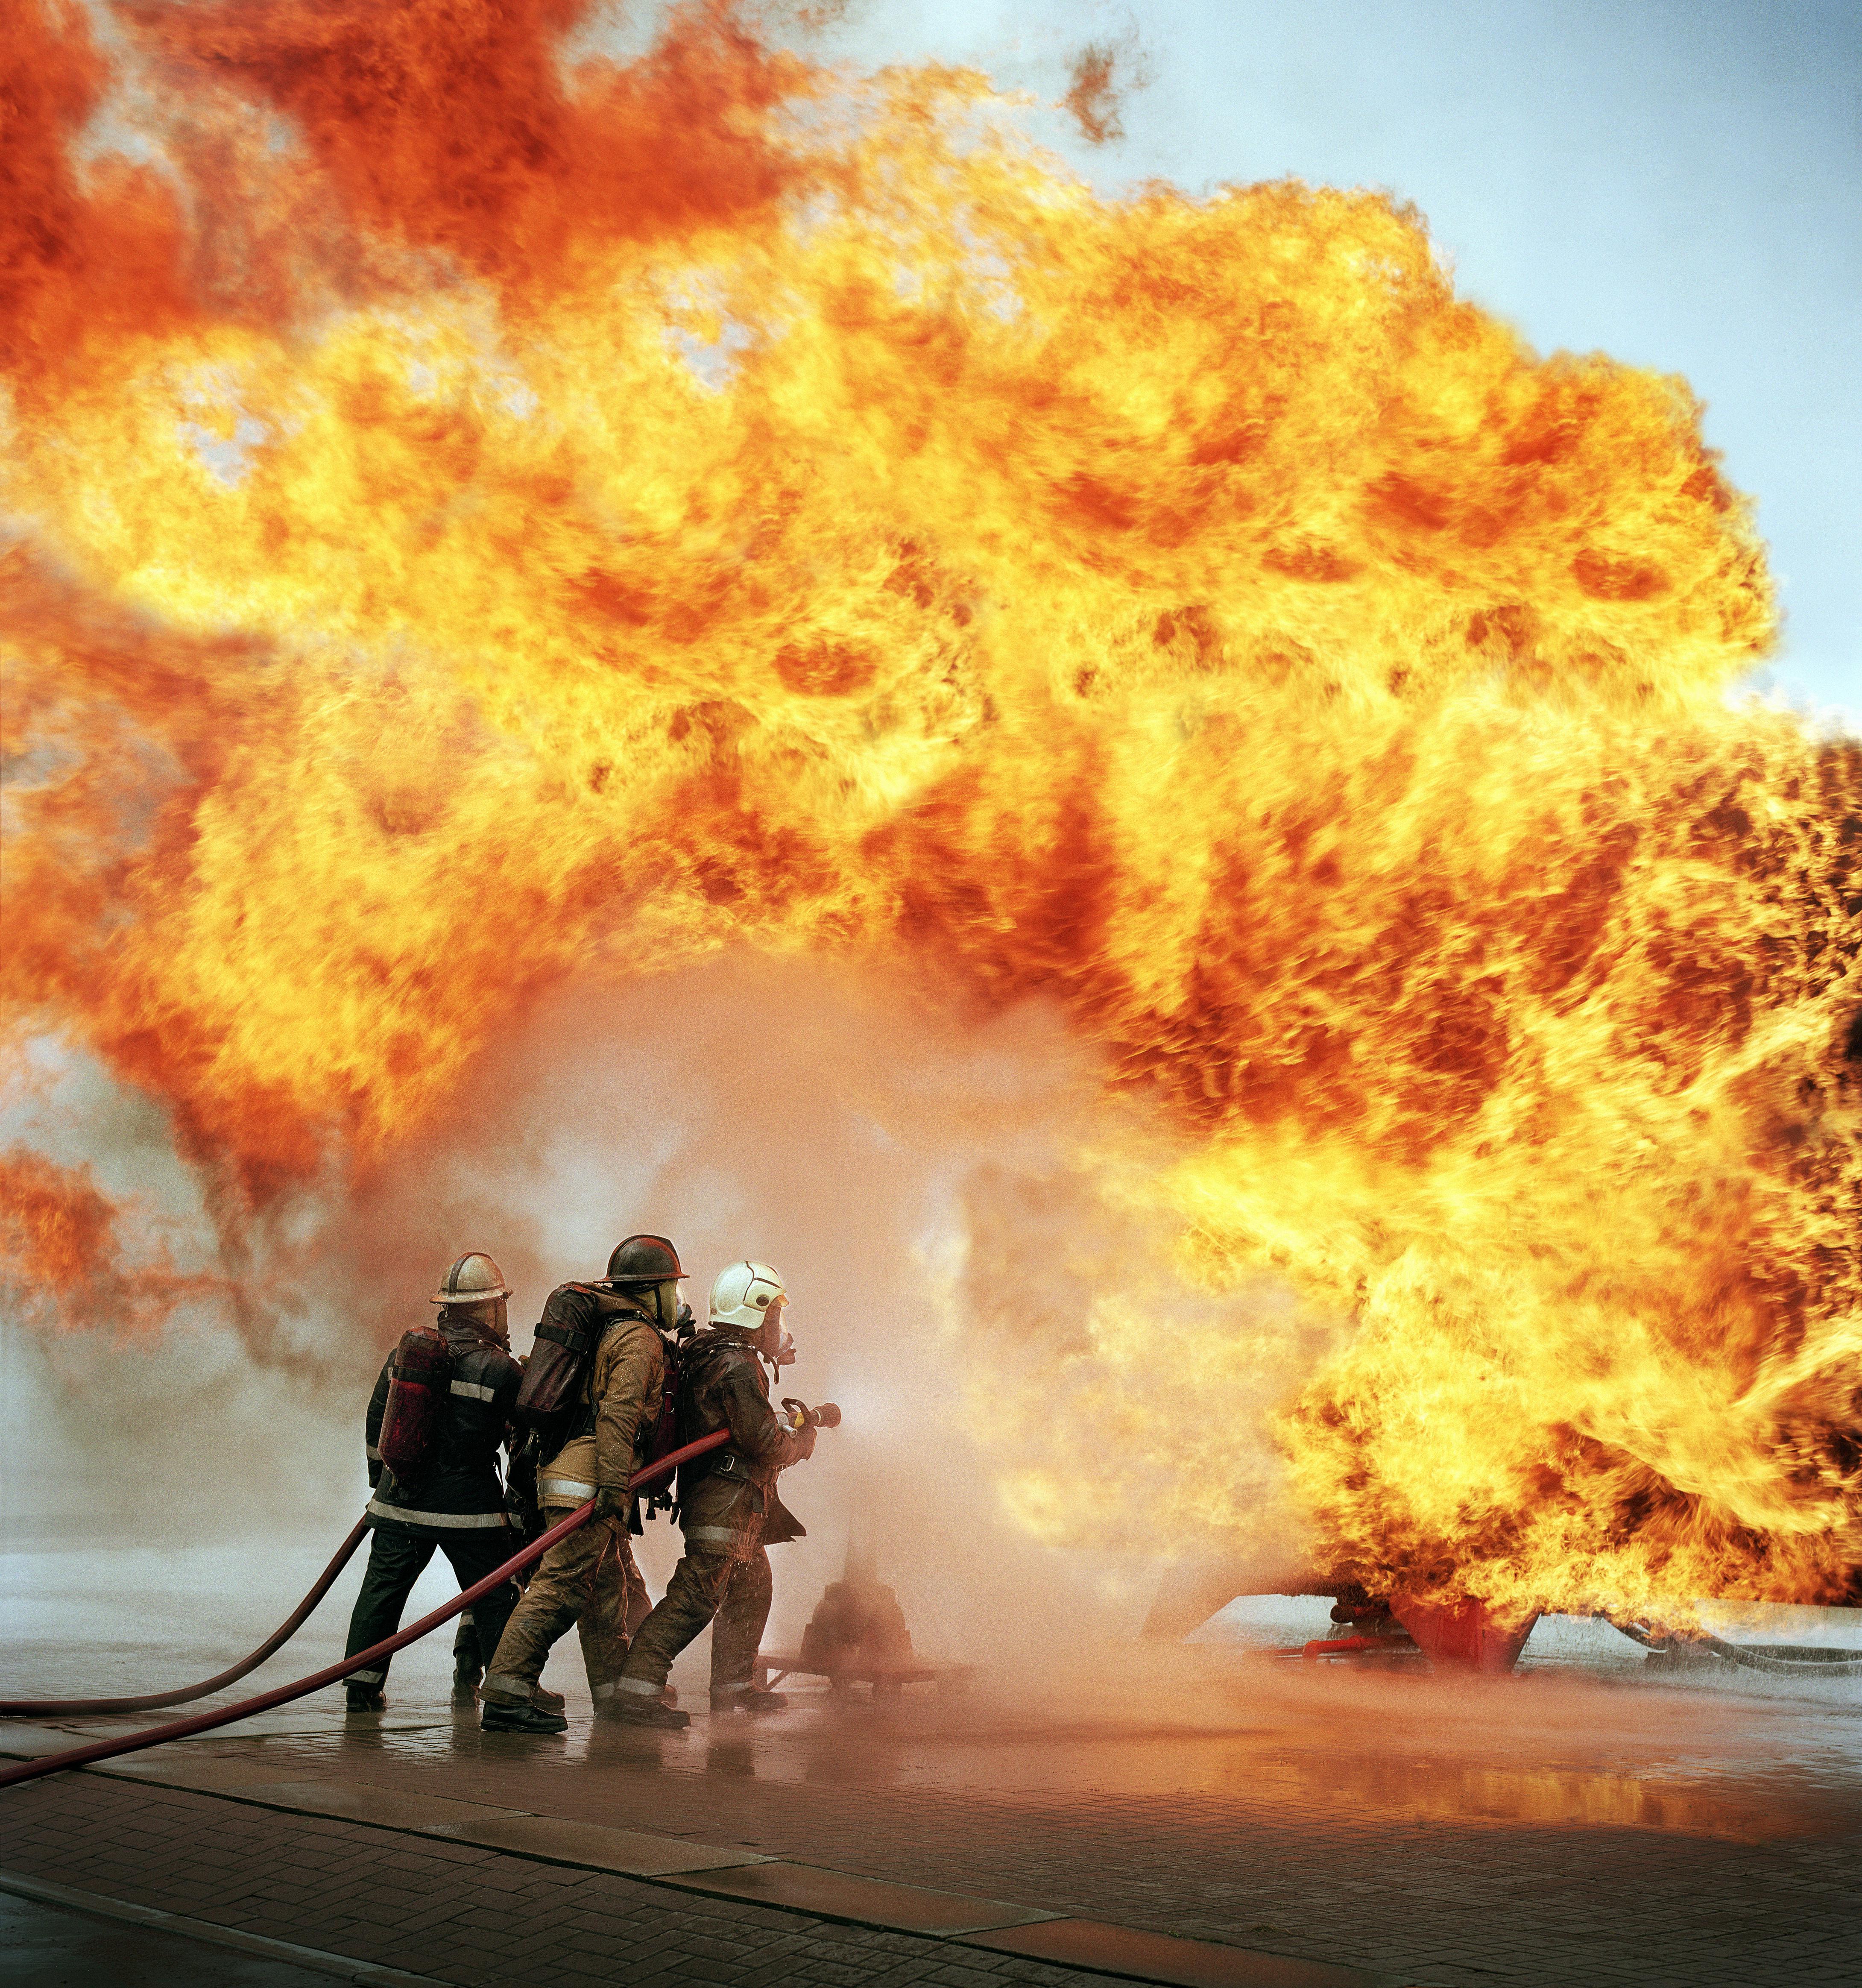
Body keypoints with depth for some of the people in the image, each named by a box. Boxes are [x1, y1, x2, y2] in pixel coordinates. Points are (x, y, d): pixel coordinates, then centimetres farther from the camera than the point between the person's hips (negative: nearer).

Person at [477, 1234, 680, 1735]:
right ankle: (505, 1697, -13)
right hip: (588, 1481, -10)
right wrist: (614, 1482, -24)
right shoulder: (640, 1339, -6)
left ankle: (619, 1703, 19)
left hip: (566, 1473, 10)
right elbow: (619, 1412, -19)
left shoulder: (604, 1331, 24)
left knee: (614, 1594, 13)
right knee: (561, 1586, -11)